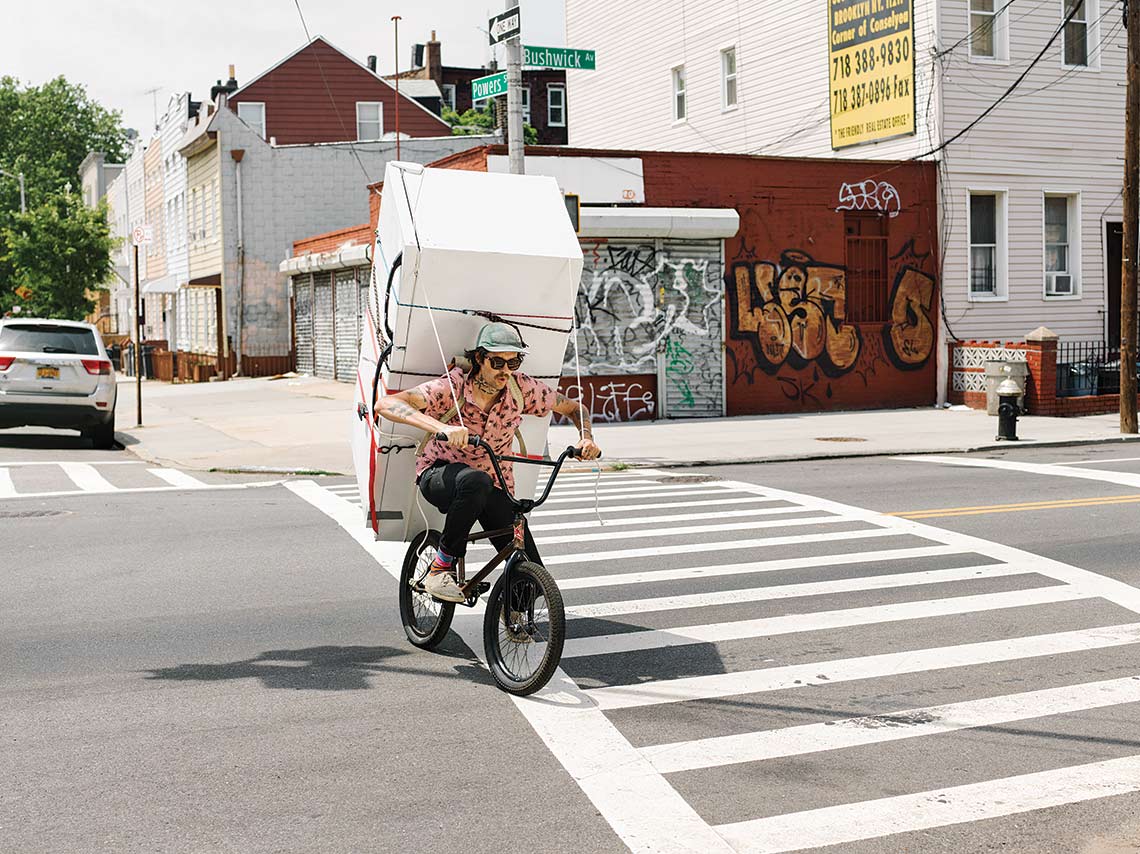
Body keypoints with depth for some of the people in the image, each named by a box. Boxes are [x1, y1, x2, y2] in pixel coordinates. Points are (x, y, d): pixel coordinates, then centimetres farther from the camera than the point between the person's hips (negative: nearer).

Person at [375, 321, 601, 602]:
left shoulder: (522, 388, -14)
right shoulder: (452, 386, -24)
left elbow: (574, 408, 4)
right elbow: (385, 404, -39)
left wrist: (587, 438, -18)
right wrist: (442, 428, -53)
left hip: (494, 485, 3)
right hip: (440, 474, -3)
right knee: (476, 481, -42)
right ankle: (441, 568, -23)